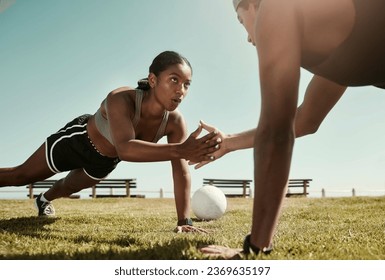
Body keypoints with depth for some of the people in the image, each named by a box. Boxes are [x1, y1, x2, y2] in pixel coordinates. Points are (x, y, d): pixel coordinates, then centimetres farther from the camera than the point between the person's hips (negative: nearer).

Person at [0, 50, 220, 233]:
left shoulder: (175, 122, -29)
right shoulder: (121, 99, -43)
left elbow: (181, 171, -27)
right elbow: (125, 149, -58)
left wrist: (184, 221, -32)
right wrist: (179, 150, -70)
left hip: (106, 161, 5)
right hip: (78, 139, -5)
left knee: (70, 187, 32)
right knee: (21, 176, 12)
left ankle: (44, 200, 66)